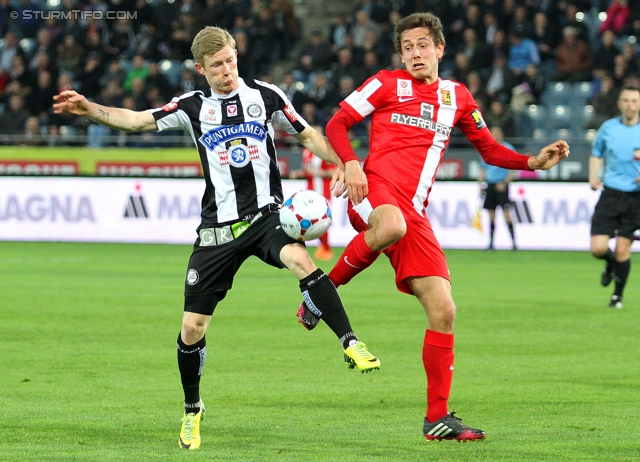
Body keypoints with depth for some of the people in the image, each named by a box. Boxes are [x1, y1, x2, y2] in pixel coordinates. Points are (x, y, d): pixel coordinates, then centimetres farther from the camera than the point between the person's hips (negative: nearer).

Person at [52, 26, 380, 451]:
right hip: (218, 226, 1)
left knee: (299, 259, -36)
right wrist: (89, 108, -13)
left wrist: (342, 166, -3)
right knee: (193, 325, 0)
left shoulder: (265, 96, 4)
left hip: (266, 213, -1)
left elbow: (307, 134, 12)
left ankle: (351, 344, -33)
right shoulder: (194, 107, 6)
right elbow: (136, 120, 1)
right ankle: (192, 410, 23)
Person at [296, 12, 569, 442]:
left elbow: (489, 149, 28)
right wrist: (350, 163, -11)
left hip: (415, 214, 5)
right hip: (376, 190, -5)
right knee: (393, 225, -44)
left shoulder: (457, 96, 21)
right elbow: (336, 124, 7)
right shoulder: (388, 84, 8)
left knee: (443, 310, -4)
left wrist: (534, 162, 12)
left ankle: (438, 418, 4)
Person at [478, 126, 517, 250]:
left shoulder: (508, 149, -2)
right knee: (491, 214, 6)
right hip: (489, 184, 5)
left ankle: (514, 242, -10)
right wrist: (481, 184, 9)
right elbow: (483, 168, 20)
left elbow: (513, 170, -5)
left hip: (501, 185, -5)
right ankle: (491, 243, 11)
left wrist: (504, 183, -15)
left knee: (506, 213, -11)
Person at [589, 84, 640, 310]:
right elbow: (596, 155, 19)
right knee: (598, 248, -8)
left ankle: (618, 295, 15)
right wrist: (593, 176, 1)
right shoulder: (608, 128, 4)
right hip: (610, 193, 2)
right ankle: (611, 264, 29)